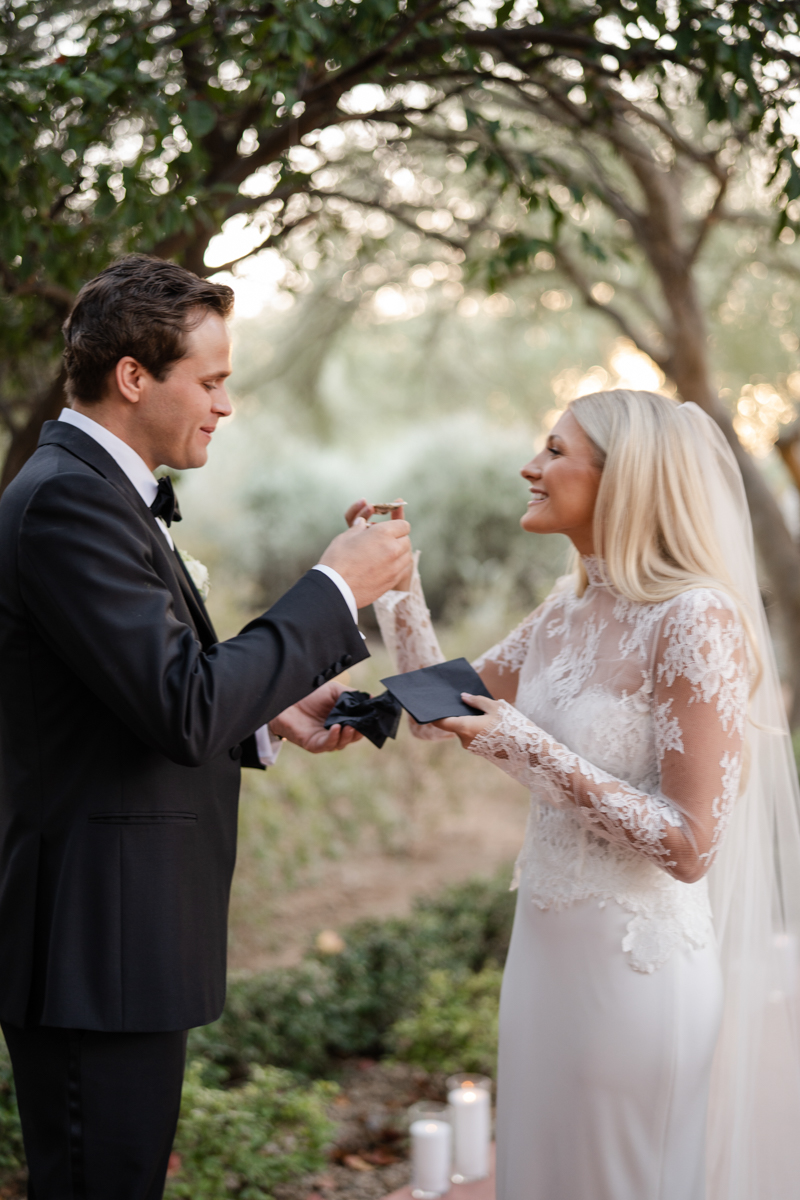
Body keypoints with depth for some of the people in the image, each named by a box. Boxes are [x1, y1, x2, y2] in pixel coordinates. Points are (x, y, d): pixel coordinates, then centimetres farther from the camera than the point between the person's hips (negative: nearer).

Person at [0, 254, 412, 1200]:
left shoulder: (95, 491, 15)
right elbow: (184, 710, -25)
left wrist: (271, 718, 8)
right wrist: (335, 588, -16)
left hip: (119, 943, 10)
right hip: (96, 949, -10)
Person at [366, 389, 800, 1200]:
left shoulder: (695, 619, -19)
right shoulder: (569, 610, 6)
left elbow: (688, 845, -21)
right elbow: (439, 713, 16)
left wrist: (524, 747, -24)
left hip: (635, 961, -8)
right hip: (546, 943, 8)